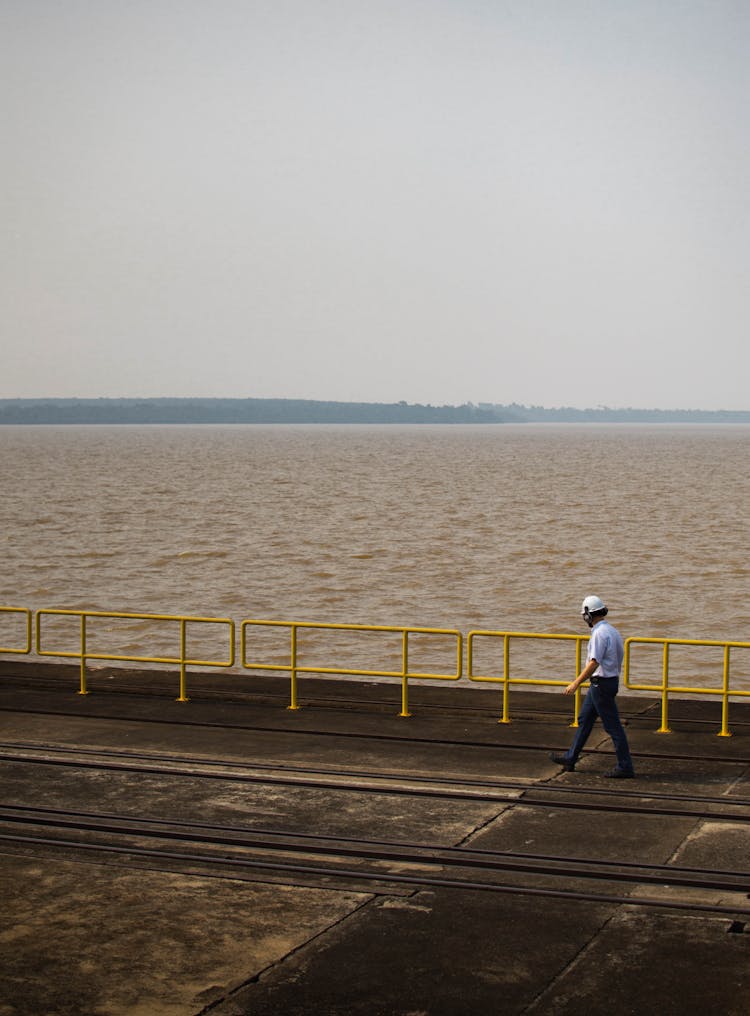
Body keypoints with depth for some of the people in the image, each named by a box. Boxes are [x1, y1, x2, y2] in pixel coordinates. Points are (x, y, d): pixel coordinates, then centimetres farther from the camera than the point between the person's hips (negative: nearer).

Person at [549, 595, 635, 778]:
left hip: (601, 683, -10)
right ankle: (570, 759, 24)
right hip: (611, 680, 10)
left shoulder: (600, 633, -19)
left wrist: (576, 683, -22)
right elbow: (618, 663, 17)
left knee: (612, 726, -5)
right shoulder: (613, 631, 11)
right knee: (584, 720, 16)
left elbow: (594, 663, -25)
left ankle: (625, 767, -1)